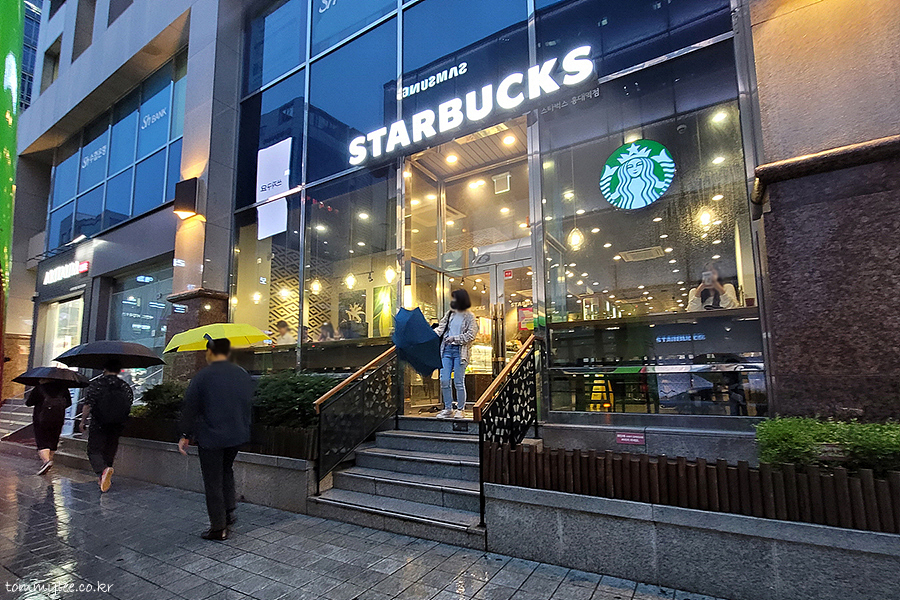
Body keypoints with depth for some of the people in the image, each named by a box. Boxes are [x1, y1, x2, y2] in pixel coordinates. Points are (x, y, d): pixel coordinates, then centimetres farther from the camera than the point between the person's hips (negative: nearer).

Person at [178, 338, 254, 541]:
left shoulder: (202, 377, -14)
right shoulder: (243, 375, 2)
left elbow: (190, 409, -10)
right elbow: (249, 403, 10)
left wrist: (186, 436, 1)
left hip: (211, 438, -5)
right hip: (237, 435, 5)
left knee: (213, 483, 6)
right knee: (227, 471, 27)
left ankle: (219, 528, 14)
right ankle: (229, 511, 23)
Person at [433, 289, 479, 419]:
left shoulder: (469, 316, 0)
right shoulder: (450, 314, 17)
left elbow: (471, 335, -8)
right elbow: (441, 328, 12)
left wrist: (454, 338, -15)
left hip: (460, 351, -5)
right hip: (446, 350, 5)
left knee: (459, 382, -3)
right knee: (444, 381, 3)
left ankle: (460, 409, 11)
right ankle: (448, 409, 15)